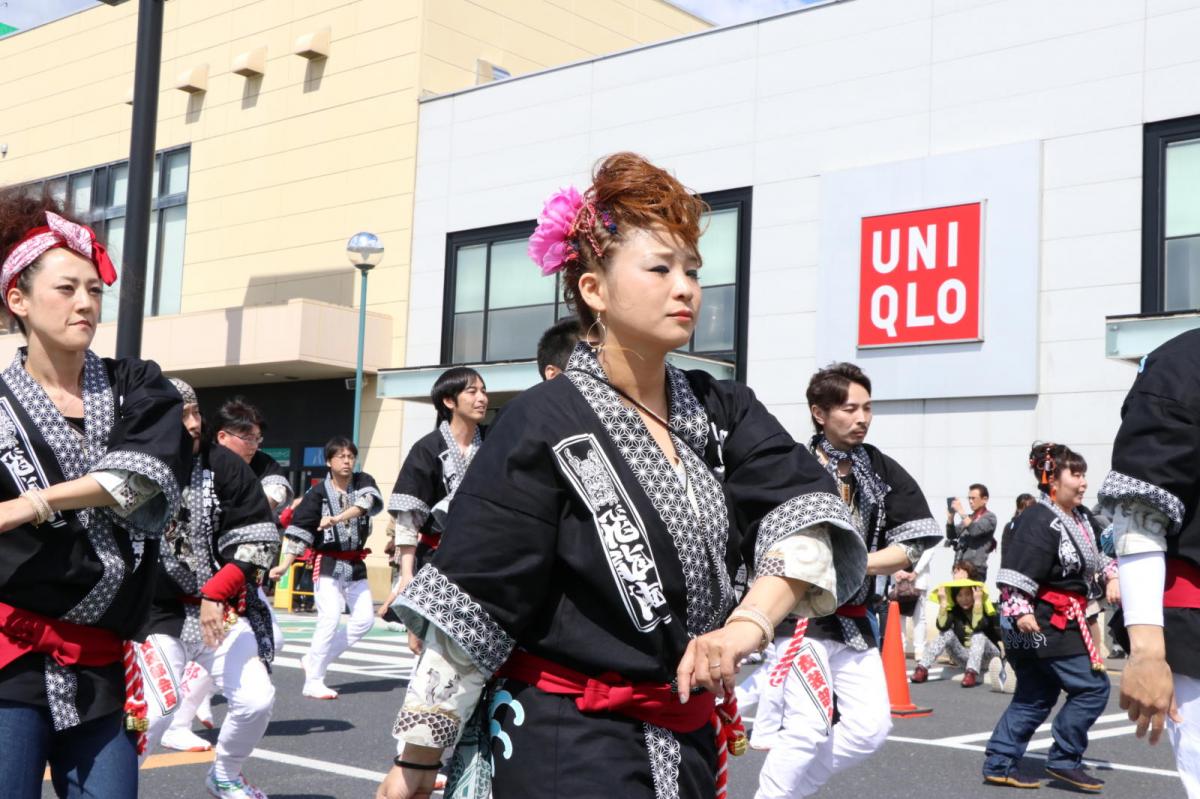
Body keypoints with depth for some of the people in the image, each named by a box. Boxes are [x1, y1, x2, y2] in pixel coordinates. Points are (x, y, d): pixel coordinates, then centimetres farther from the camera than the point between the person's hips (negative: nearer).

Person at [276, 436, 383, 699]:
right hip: (328, 564, -5)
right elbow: (299, 531, -10)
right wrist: (285, 565, -21)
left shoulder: (363, 482, 1)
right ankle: (313, 682, -6)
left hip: (355, 565, 5)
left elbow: (366, 502, -21)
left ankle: (314, 661, 16)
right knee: (330, 619, -15)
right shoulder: (318, 494, -8)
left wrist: (337, 518, -36)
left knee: (365, 619, 3)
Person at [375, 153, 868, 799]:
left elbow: (805, 507, -12)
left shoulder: (721, 413, 3)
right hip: (563, 743, -6)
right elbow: (471, 601, -14)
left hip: (689, 739, 6)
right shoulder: (546, 424, -13)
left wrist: (752, 620, -30)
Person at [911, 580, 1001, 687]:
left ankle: (972, 672, -47)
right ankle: (922, 668, -25)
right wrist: (943, 601, -24)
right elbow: (942, 626, -23)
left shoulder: (985, 609, -13)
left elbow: (977, 627, -35)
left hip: (987, 656, -4)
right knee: (947, 633, -17)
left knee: (978, 635, -30)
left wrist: (978, 601, -34)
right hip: (966, 656, 4)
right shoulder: (954, 611, -3)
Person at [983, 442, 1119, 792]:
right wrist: (1020, 610, -32)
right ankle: (1063, 760, 4)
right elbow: (1018, 569, -26)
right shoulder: (1039, 521, -19)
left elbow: (1094, 556, 29)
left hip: (1064, 623, 10)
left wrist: (1111, 576, 13)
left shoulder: (1082, 517, 12)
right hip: (1044, 624, -10)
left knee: (1036, 697, 12)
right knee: (1092, 686, -7)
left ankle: (999, 764, 16)